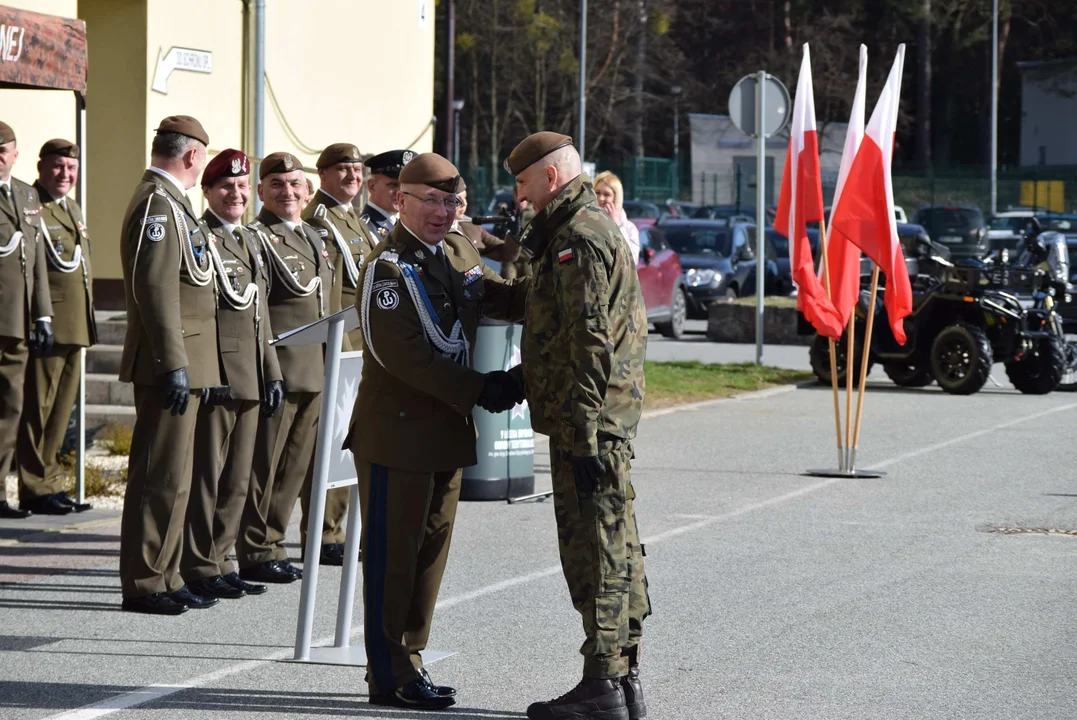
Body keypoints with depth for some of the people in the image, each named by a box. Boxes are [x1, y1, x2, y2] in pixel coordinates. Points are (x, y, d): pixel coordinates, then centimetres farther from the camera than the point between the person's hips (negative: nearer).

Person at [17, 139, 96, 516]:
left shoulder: (72, 209, 20)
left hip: (73, 326, 9)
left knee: (62, 405, 13)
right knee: (38, 406, -4)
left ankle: (49, 483, 20)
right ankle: (37, 488, 1)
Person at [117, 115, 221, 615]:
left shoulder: (169, 203, 18)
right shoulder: (158, 206, -15)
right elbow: (156, 289, -22)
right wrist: (173, 365, -24)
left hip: (182, 364, 11)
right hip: (170, 364, -11)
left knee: (171, 477, 15)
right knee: (161, 476, -7)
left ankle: (165, 577, 21)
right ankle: (143, 585, -3)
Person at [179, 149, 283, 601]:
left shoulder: (250, 241, 19)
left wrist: (272, 372, 18)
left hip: (249, 377, 8)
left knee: (236, 478, 11)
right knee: (205, 475, -4)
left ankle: (219, 562, 18)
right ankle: (200, 569, 0)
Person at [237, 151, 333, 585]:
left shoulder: (314, 238, 19)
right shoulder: (256, 237, -8)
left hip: (312, 372, 8)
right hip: (275, 370, -8)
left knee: (294, 467, 12)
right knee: (263, 466, -2)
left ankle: (271, 545, 21)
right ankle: (256, 554, 4)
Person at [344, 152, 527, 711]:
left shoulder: (459, 250, 11)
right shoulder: (387, 267, -15)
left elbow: (498, 298, 18)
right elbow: (403, 354, -22)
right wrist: (478, 389, -23)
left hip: (448, 428, 9)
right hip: (397, 431, -8)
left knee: (432, 548, 13)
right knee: (393, 554, -1)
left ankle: (409, 660, 23)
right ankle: (390, 676, 5)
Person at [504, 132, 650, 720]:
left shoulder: (579, 237, -15)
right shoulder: (589, 228, 19)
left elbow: (590, 342, -21)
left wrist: (581, 435, -22)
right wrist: (521, 379, 21)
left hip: (587, 425, -11)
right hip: (607, 421, 11)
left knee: (592, 554, -7)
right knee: (615, 550, 12)